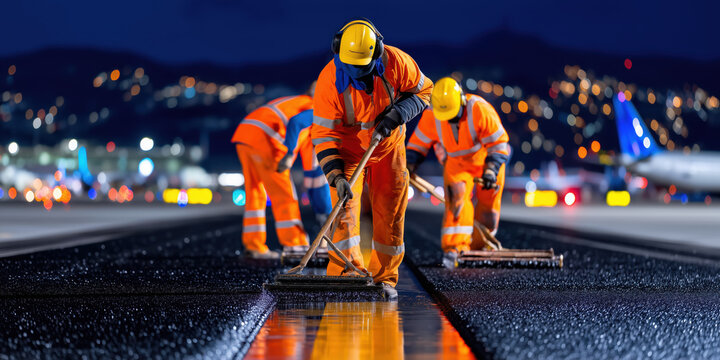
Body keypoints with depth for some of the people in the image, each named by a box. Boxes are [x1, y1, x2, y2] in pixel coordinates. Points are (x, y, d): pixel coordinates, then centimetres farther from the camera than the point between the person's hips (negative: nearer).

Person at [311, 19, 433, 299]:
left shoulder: (395, 62, -23)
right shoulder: (330, 79, -28)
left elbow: (423, 90, -6)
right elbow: (323, 132, -25)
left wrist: (396, 114, -23)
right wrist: (335, 175, -35)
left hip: (389, 148, 2)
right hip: (348, 149, -2)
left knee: (391, 212, 2)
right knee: (345, 207, -18)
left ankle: (384, 278, 14)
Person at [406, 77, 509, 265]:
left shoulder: (480, 110, -31)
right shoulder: (431, 117, -21)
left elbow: (498, 143, -24)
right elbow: (418, 143, -6)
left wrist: (491, 171, -33)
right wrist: (408, 168, -19)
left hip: (486, 160, -1)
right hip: (455, 163, 1)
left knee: (488, 210, 5)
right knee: (456, 198, -25)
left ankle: (478, 246, 28)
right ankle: (455, 247, -28)